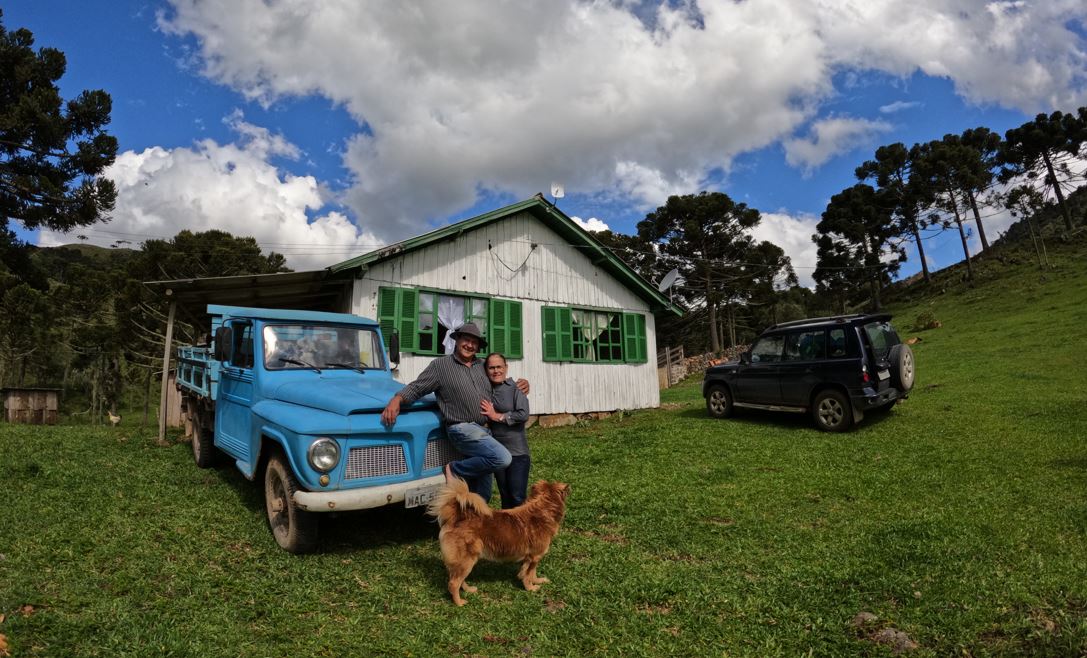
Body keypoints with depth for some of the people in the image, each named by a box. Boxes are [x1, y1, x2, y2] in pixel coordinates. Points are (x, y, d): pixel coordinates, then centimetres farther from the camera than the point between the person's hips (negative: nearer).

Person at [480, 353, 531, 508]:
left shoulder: (515, 388, -7)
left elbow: (523, 414, -16)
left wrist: (496, 416, -12)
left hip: (517, 452, -4)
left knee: (518, 498, -3)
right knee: (505, 497, 15)